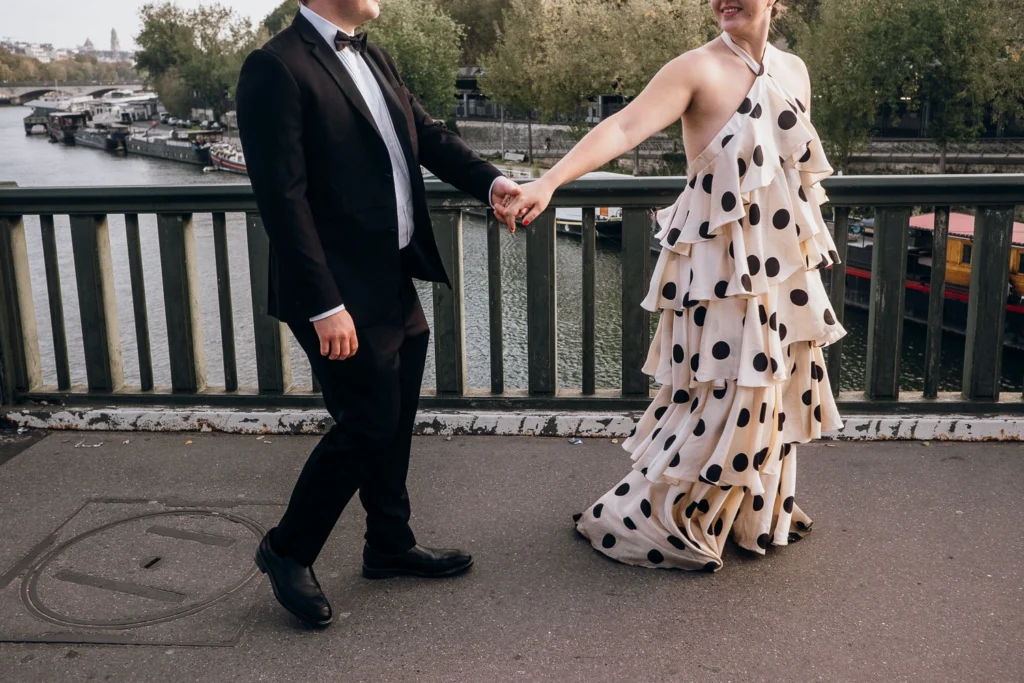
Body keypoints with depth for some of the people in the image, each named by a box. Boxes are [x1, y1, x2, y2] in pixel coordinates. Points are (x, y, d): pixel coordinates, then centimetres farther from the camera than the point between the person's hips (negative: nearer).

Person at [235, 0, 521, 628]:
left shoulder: (375, 60, 12)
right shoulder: (277, 68, -15)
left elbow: (429, 135, 11)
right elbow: (283, 197, -19)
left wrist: (490, 181, -8)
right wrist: (324, 305, -22)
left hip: (397, 282, 9)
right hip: (342, 296, -8)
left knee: (395, 422, 17)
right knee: (367, 425, -1)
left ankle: (391, 545, 35)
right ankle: (288, 552, 21)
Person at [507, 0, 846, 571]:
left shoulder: (794, 72, 8)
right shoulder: (699, 69, -13)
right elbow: (624, 128, -26)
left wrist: (810, 256, 20)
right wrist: (549, 182, -40)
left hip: (785, 268, 7)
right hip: (722, 272, -7)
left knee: (774, 393, 16)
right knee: (722, 401, -2)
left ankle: (756, 512, 36)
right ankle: (649, 519, 16)